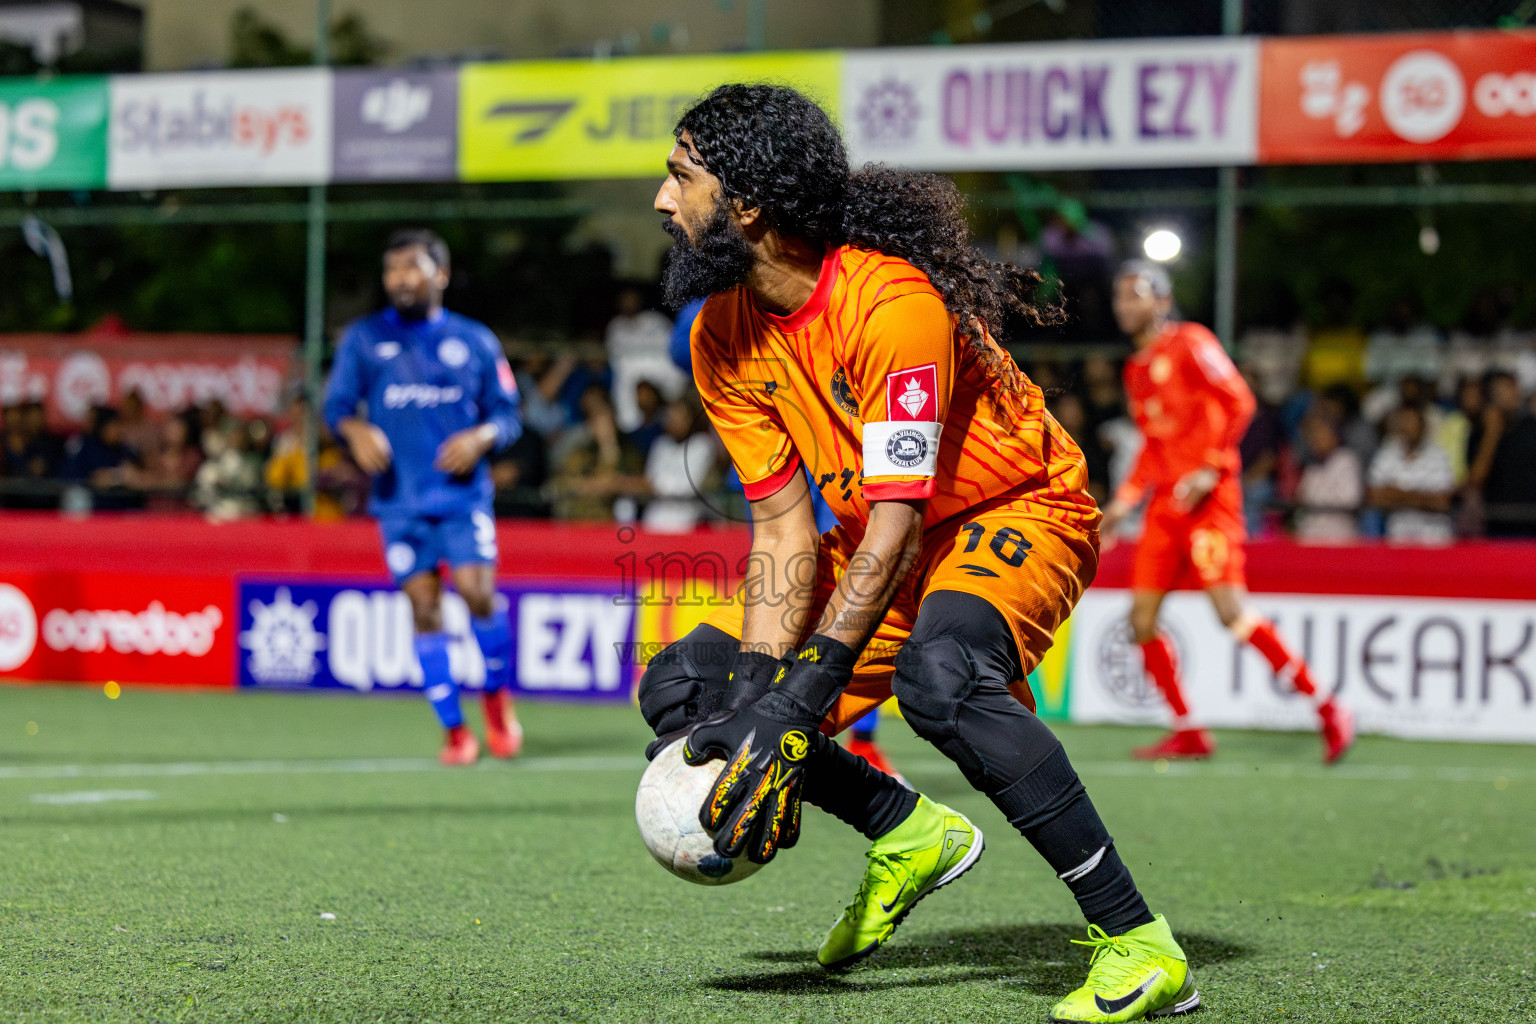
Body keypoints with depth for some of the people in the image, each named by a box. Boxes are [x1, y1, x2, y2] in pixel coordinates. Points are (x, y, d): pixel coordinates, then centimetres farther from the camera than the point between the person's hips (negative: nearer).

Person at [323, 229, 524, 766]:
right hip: (400, 500, 1)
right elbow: (336, 404, 4)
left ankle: (497, 696, 12)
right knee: (424, 609, -4)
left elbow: (508, 414, 11)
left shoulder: (475, 341, 9)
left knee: (478, 594, -14)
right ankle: (454, 730, 5)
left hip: (463, 494, -1)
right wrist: (357, 430, -17)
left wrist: (482, 437, -11)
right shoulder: (363, 339, 8)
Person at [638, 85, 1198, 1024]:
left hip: (1019, 514, -8)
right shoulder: (723, 337, -6)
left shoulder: (890, 302, -29)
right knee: (683, 690, -4)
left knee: (938, 672, -39)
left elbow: (894, 523, -33)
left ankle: (1139, 943, -31)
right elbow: (784, 527, -6)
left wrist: (791, 704, -37)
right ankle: (911, 833, 10)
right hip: (880, 544, 8)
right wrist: (757, 696, -19)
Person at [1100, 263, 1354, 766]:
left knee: (1230, 608, -18)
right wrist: (1125, 499, 17)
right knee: (1142, 619, 1)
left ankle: (1328, 711, -12)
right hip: (1165, 502, 8)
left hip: (1206, 497, -8)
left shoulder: (1190, 344, -4)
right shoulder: (1136, 370, 20)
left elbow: (1240, 403, -11)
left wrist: (1209, 469, -18)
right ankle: (1187, 732, 10)